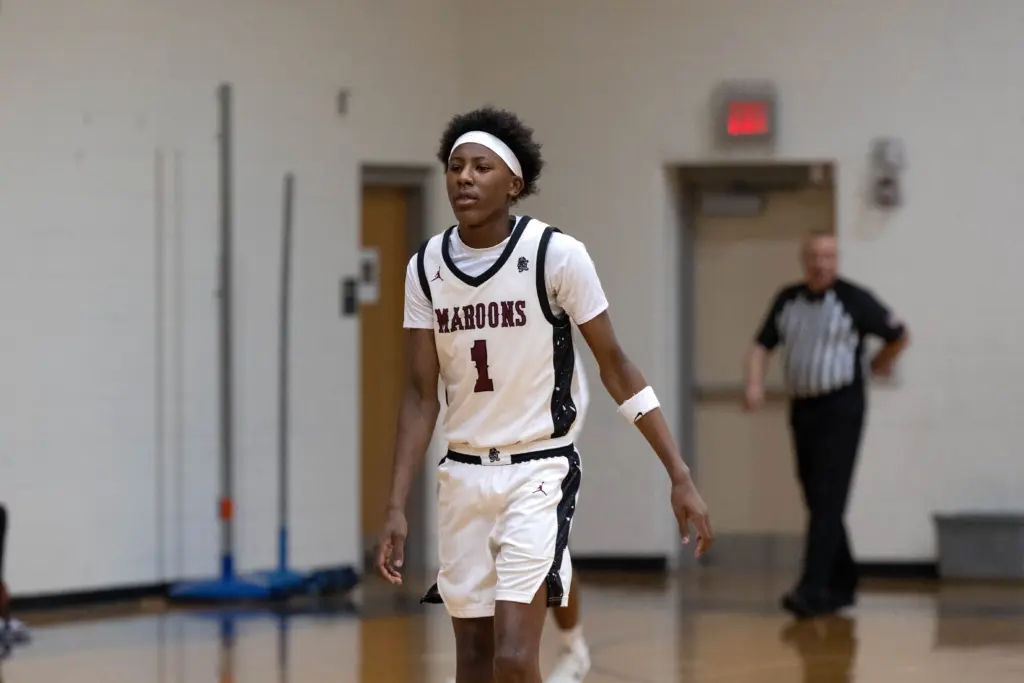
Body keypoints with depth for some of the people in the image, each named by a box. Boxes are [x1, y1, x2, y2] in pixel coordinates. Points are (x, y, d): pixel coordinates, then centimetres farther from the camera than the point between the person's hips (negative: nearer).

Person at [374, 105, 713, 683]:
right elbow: (423, 396, 5)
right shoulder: (427, 267, 1)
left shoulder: (556, 255, -12)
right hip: (465, 476, 5)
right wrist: (397, 509, -2)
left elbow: (615, 365, -5)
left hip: (539, 471, -5)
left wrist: (680, 476, -9)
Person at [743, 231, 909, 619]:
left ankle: (813, 590, -19)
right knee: (817, 501, 11)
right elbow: (762, 345, 9)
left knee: (828, 501, -12)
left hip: (840, 411, -6)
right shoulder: (787, 300, 8)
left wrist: (878, 366, 13)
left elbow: (899, 337, 3)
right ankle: (842, 585, 23)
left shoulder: (854, 299, -7)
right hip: (802, 409, 6)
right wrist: (754, 384, -7)